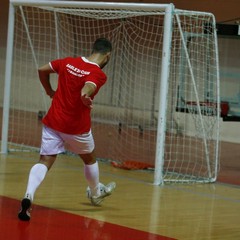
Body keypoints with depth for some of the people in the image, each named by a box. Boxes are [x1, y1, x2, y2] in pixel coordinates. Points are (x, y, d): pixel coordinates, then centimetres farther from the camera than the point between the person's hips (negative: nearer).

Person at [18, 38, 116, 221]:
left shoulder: (68, 62, 4)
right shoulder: (98, 74, -13)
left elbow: (42, 70, 15)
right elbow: (85, 92, -33)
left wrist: (49, 91, 25)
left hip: (52, 122, 4)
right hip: (76, 127, -3)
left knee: (44, 162, -2)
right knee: (90, 159, 24)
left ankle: (28, 196, -28)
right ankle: (96, 194, 46)